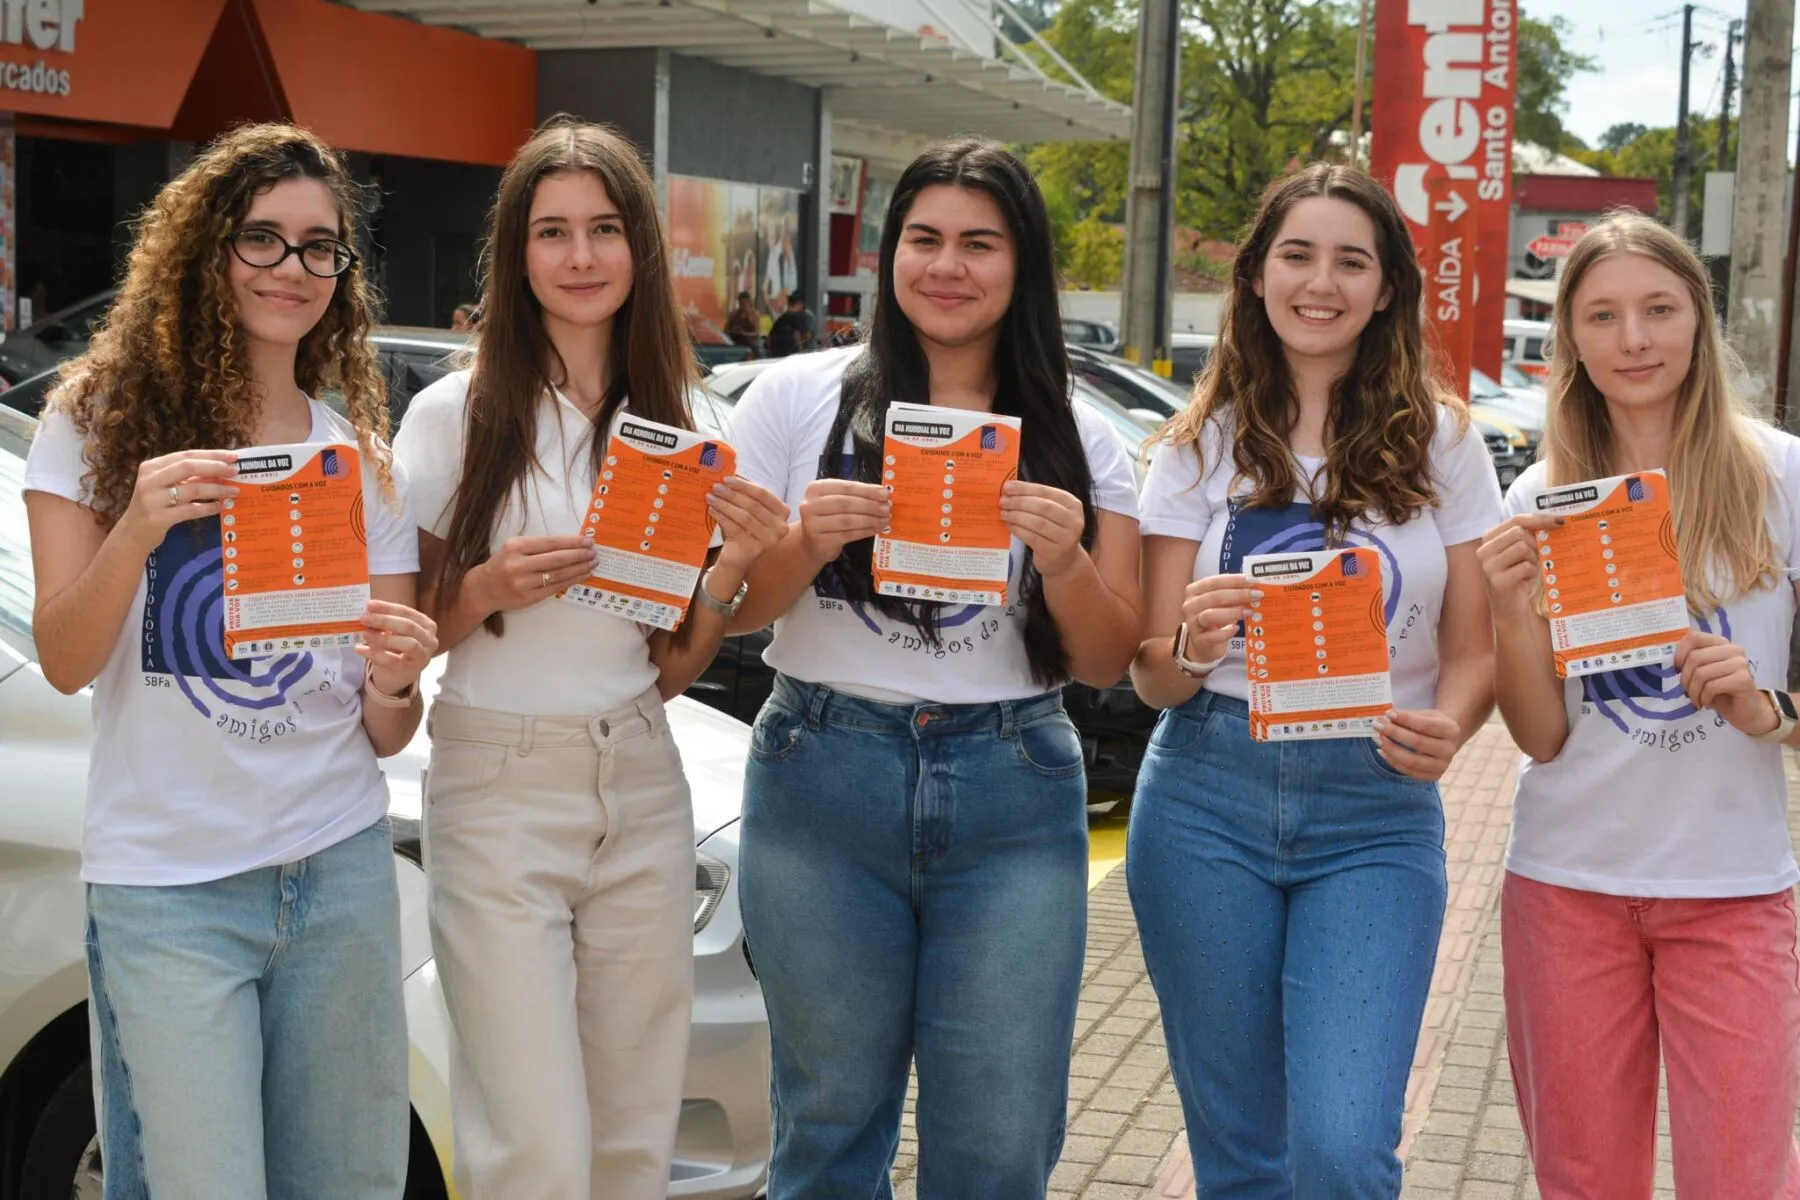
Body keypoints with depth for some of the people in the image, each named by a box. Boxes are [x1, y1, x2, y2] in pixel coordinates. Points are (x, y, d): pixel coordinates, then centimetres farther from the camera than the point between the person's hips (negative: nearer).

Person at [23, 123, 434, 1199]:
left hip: (342, 869, 4)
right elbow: (65, 662, -6)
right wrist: (135, 531, -23)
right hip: (168, 888, -3)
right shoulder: (101, 416, 1)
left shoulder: (363, 455, 10)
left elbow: (384, 735, 9)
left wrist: (395, 681, -14)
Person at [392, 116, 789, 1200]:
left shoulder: (677, 419, 7)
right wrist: (490, 589, -19)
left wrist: (735, 563, -9)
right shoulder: (457, 413, -5)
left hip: (642, 793, 4)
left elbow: (673, 669, 8)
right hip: (500, 793, -4)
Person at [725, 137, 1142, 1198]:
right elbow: (729, 610, 5)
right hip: (823, 781, 0)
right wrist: (809, 543, -15)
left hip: (1015, 797, 1)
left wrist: (1065, 561, -13)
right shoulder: (798, 398, 4)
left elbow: (1109, 664, 6)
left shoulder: (1080, 442, 7)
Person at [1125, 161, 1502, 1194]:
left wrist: (1446, 731, -16)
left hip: (1378, 810, -1)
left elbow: (1475, 649, 5)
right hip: (1209, 796, 1)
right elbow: (1153, 678, 4)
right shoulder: (1203, 445, 6)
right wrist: (1194, 647, -19)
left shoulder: (1441, 441, 5)